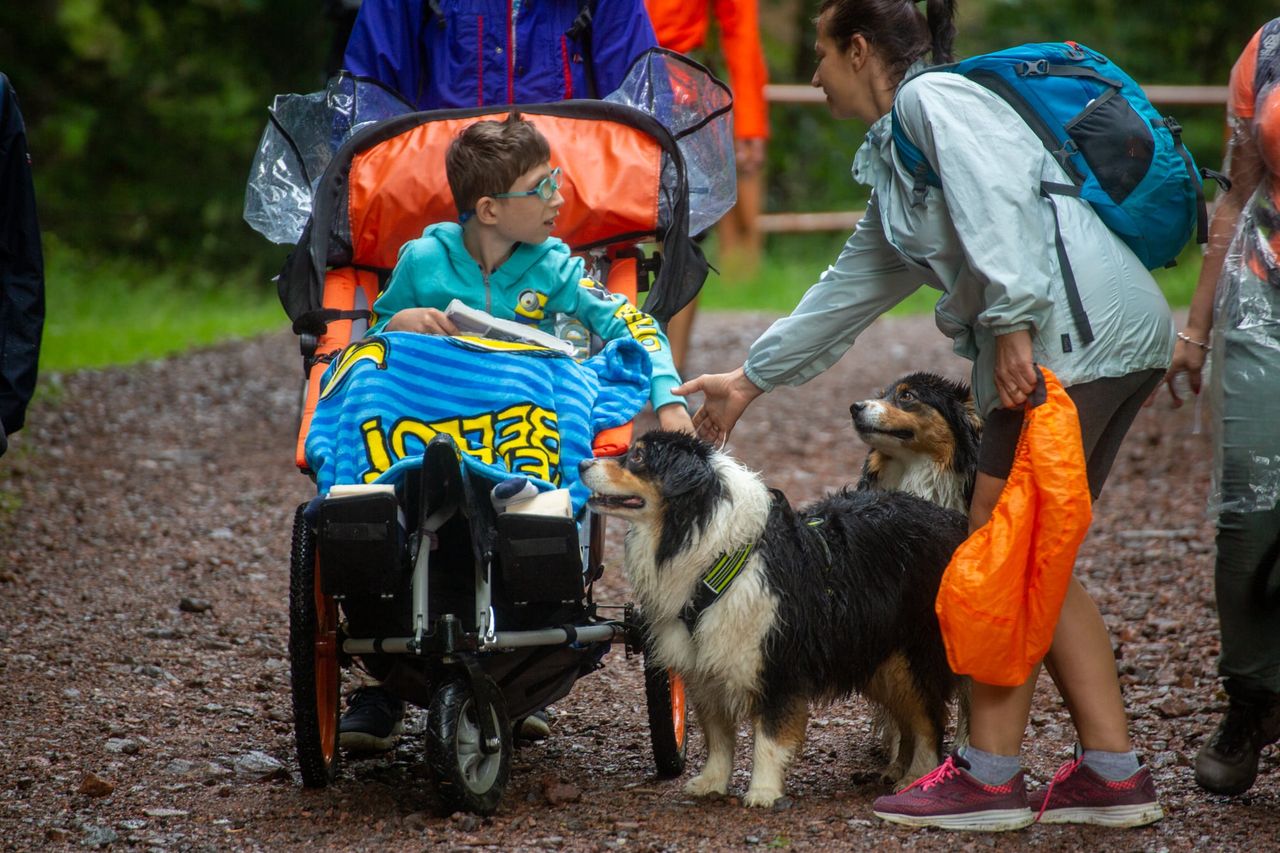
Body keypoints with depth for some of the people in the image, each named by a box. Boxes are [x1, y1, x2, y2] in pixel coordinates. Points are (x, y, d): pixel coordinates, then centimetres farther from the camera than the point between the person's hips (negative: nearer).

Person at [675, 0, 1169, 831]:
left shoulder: (932, 100, -2)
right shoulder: (894, 162, 27)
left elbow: (999, 196, -19)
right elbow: (852, 288, 35)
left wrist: (1012, 319, -26)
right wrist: (751, 379, 39)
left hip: (1079, 326, -10)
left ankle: (990, 777, -2)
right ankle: (1113, 772, 11)